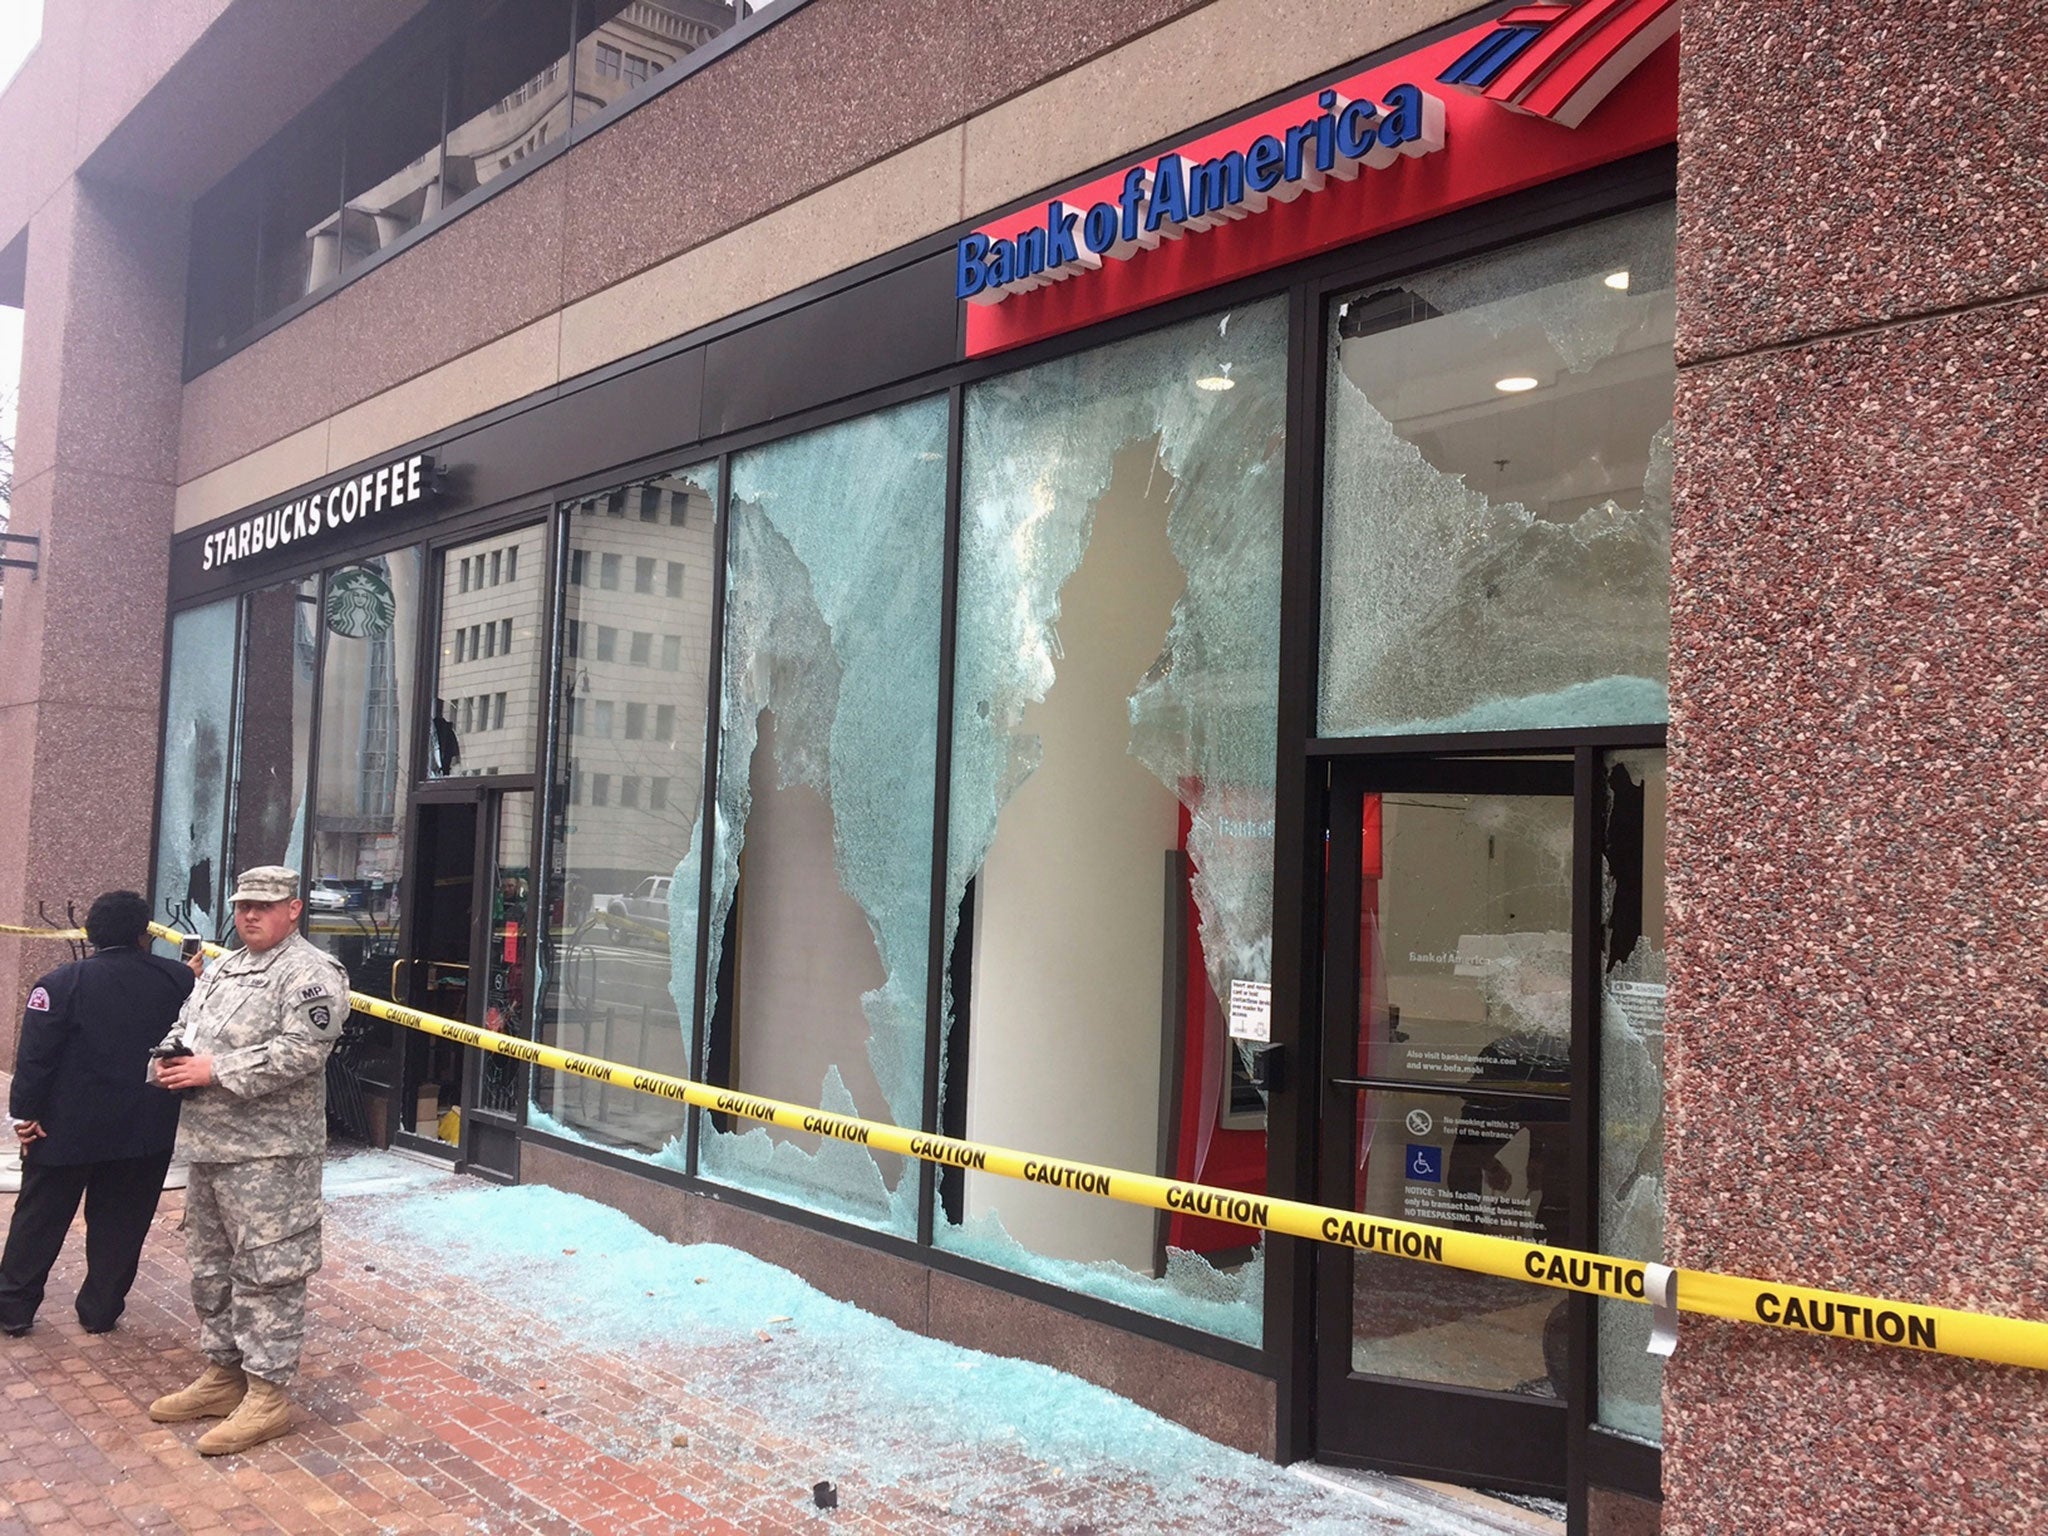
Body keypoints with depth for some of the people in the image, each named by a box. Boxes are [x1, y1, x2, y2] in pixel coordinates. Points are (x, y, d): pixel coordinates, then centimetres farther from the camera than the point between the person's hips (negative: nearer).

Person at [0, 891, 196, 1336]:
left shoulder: (63, 983, -11)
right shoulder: (178, 980, -5)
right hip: (147, 1130, 1)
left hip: (68, 1129, -1)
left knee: (41, 1216, 13)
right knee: (121, 1222, 11)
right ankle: (100, 1309, 17)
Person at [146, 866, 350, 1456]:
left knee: (266, 1273, -5)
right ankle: (222, 1374, 32)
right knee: (211, 1267, 18)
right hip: (207, 1144, 10)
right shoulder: (222, 970, 18)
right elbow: (183, 1027, 25)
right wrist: (168, 1060, 1)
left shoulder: (310, 973, -12)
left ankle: (268, 1394, 3)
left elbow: (300, 1052, -23)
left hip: (267, 1153, -10)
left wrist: (216, 1070, -21)